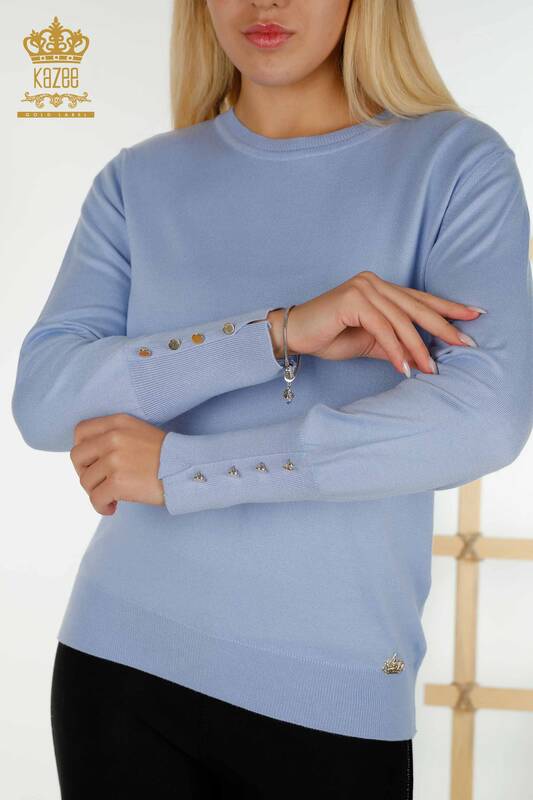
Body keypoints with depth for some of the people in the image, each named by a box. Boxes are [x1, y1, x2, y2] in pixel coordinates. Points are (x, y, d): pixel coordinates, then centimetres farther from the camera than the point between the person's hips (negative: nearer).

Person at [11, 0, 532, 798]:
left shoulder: (458, 163, -3)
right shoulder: (141, 182, 5)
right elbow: (43, 402, -7)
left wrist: (179, 468, -15)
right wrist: (281, 331, -20)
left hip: (332, 692, -2)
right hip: (122, 656, 2)